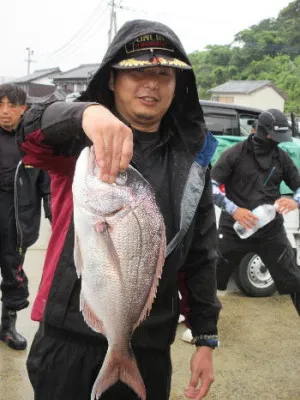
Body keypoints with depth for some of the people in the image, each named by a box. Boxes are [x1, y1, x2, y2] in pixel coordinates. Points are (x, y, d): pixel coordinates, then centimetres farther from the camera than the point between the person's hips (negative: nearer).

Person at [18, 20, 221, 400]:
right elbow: (26, 128, -27)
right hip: (69, 341, -2)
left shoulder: (191, 157, 5)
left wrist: (206, 338, 8)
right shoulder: (79, 139, -5)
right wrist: (85, 112, -46)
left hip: (149, 349, 3)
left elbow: (201, 255, 9)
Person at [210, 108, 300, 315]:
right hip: (234, 229, -2)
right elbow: (210, 186, -10)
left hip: (271, 230, 3)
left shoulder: (282, 158, 5)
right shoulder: (235, 154, -6)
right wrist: (233, 209, -25)